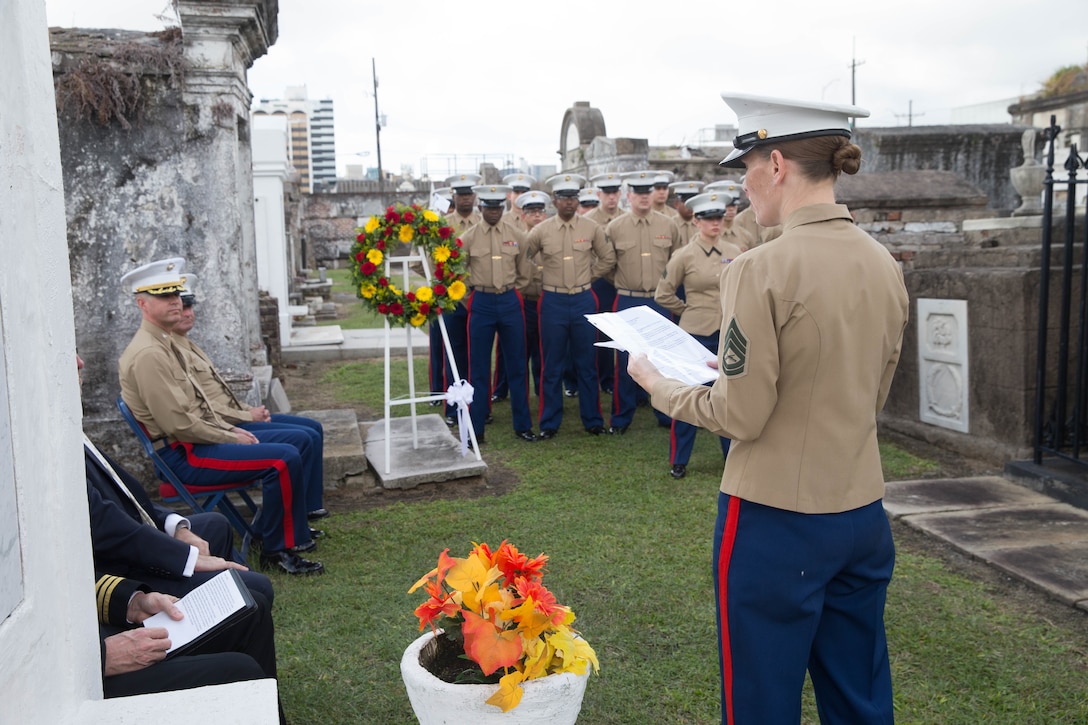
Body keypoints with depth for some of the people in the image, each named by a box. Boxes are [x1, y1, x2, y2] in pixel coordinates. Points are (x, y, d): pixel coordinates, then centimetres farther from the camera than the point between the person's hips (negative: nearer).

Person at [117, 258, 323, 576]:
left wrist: (231, 429, 8)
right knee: (284, 459, -19)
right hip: (183, 455, -11)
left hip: (197, 439, 11)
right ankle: (277, 550, -6)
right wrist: (231, 438, -11)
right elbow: (179, 424, -22)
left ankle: (292, 530, 25)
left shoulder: (166, 341, 13)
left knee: (288, 449, 15)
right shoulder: (148, 354, -20)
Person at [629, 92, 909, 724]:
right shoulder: (885, 264, 2)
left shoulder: (762, 272, -19)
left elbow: (741, 417, -17)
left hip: (777, 525, -7)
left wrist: (659, 384, 0)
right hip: (863, 514, 7)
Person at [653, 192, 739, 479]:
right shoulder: (684, 256, -6)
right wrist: (689, 311, 4)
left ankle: (733, 454, 26)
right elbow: (663, 294, 0)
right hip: (696, 334, -3)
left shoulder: (734, 253, 4)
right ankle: (678, 460, 16)